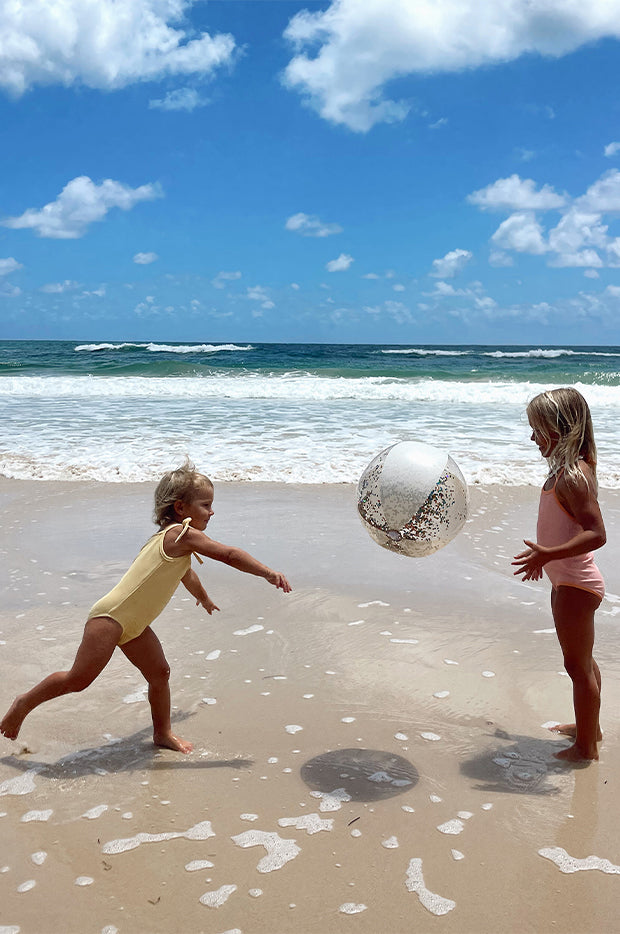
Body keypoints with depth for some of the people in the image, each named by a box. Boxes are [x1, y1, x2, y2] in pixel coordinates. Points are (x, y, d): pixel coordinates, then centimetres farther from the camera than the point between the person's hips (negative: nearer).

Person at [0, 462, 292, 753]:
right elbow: (229, 555, -23)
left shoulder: (174, 538, 15)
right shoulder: (183, 534, -17)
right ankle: (25, 702, 14)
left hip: (133, 625, 10)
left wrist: (205, 599, 52)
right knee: (79, 679, -5)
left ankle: (163, 733, 24)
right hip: (110, 617, -10)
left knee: (159, 673, 10)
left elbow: (187, 574, 36)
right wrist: (269, 573, -20)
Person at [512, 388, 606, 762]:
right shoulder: (568, 469, 7)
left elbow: (596, 533, -30)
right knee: (583, 661, 23)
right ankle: (589, 727, 41)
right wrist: (546, 555, 26)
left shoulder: (572, 476, -24)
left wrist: (549, 553, -34)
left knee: (578, 665, 4)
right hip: (570, 580, 10)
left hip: (575, 584, -10)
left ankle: (586, 746, 19)